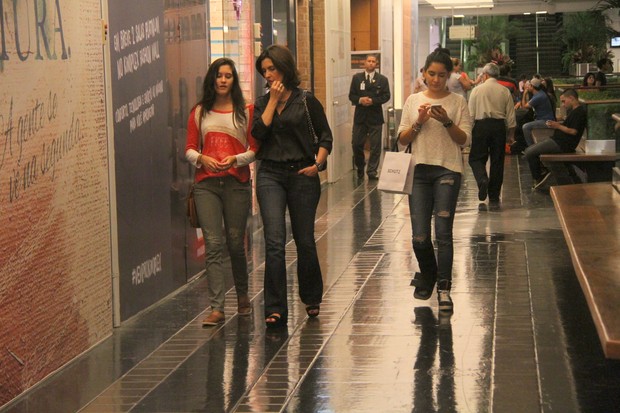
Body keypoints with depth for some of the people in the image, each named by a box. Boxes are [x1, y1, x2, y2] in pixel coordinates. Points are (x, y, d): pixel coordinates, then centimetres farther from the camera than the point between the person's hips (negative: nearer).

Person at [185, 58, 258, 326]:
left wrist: (236, 159, -15)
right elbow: (189, 149, 10)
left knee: (235, 243, 6)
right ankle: (217, 308, -9)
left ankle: (242, 295, 30)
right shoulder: (199, 112, 12)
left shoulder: (246, 111, 7)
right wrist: (202, 159, -11)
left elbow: (255, 149, 3)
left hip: (237, 183, -1)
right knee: (213, 245, -6)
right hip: (206, 184, 1)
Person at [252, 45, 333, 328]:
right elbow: (259, 132, -7)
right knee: (274, 242, -10)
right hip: (270, 176, 2)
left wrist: (318, 163, -9)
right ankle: (275, 310, -10)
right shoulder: (262, 103, 10)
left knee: (304, 241, 8)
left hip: (302, 175, -1)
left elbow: (325, 136, 4)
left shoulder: (306, 100, 1)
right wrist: (273, 100, -6)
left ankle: (312, 299, 30)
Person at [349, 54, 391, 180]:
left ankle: (372, 171, 5)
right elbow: (351, 95, 5)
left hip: (375, 116, -1)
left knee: (375, 146, -1)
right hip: (360, 116, 1)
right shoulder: (356, 78, 8)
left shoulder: (382, 79, 3)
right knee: (356, 144, 3)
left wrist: (373, 101, -16)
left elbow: (386, 96, -3)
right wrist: (360, 100, -14)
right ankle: (360, 168, 23)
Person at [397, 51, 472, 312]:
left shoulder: (457, 102, 4)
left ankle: (443, 289, -1)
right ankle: (427, 277, 27)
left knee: (443, 232, -9)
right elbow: (402, 141, 9)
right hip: (420, 171, 2)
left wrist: (447, 122, -16)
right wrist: (418, 123, -8)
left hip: (447, 170, -2)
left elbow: (465, 140, -1)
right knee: (419, 237, 0)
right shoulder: (413, 101, 10)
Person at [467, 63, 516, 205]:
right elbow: (511, 116, 6)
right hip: (499, 126, 2)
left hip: (481, 125, -2)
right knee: (497, 160, 8)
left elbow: (471, 114, -2)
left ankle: (482, 179, -26)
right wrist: (511, 134, 14)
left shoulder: (477, 90, -1)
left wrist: (468, 131, 6)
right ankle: (494, 196, 11)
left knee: (476, 158, 5)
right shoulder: (505, 91, 5)